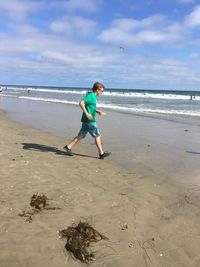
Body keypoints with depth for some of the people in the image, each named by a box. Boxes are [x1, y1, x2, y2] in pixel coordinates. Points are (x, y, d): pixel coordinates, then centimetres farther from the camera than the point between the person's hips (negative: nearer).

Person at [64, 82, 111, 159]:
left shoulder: (92, 96, 17)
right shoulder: (91, 95, -13)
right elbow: (81, 103, -24)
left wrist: (98, 111, 17)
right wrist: (87, 114, -25)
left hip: (86, 120, 9)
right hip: (90, 120, -9)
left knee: (81, 135, 12)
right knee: (97, 136, 0)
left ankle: (68, 147, 14)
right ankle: (101, 154, 8)